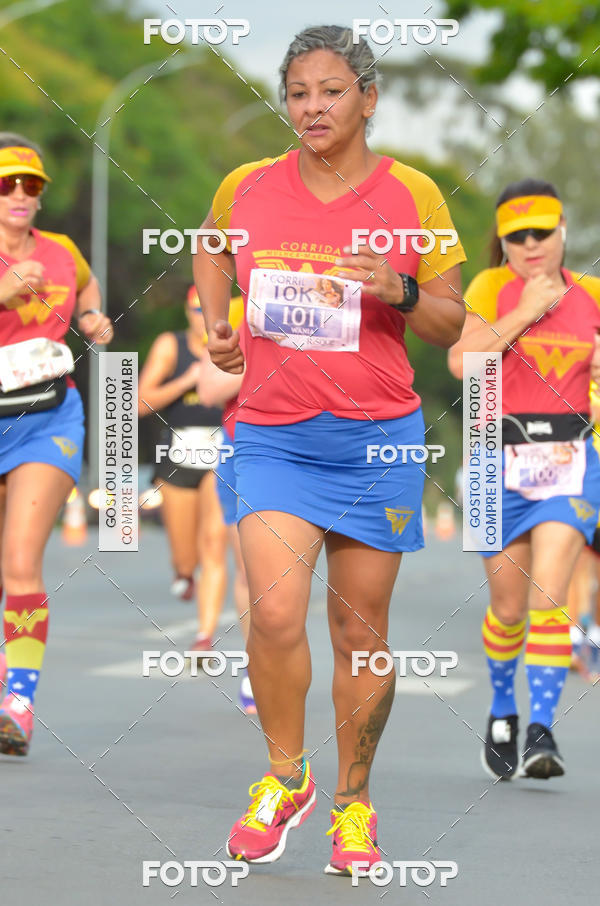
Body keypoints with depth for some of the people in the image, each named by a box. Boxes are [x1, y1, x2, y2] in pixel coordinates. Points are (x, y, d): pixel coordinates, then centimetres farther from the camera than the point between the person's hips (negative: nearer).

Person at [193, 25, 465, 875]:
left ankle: (354, 802, 23)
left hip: (379, 437, 0)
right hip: (272, 437, 0)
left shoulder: (412, 193, -2)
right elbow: (211, 246, 26)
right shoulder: (246, 187, 2)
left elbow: (451, 325, 3)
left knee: (361, 630, 5)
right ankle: (284, 777, 8)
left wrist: (399, 293, -16)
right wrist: (216, 327, 10)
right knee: (275, 614, -16)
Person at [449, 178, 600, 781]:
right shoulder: (492, 287, 0)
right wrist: (527, 309, -16)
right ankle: (502, 711, 33)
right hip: (502, 459, -1)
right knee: (508, 607, 8)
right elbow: (461, 361, -15)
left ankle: (542, 731, -14)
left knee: (548, 598, -15)